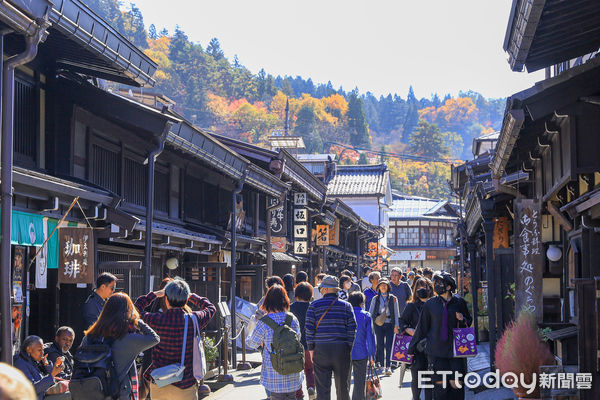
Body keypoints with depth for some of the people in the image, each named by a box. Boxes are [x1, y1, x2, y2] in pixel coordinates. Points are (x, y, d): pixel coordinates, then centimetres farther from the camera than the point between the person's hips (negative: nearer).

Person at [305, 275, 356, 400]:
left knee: (322, 386, 2)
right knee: (343, 386, 12)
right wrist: (349, 348, 4)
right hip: (342, 348, 1)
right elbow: (352, 328, 0)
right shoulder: (346, 306, 4)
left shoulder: (314, 305, 0)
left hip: (320, 349, -1)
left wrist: (311, 348, 4)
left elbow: (309, 328, -3)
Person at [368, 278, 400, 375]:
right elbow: (371, 312, 10)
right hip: (378, 324, 1)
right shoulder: (375, 299, 9)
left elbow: (396, 313, 7)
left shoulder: (393, 299, 7)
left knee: (389, 345, -9)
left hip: (390, 324, -1)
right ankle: (381, 365, 9)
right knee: (380, 345, 2)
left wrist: (396, 325, 0)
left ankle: (388, 367, -12)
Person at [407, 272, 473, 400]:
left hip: (455, 349, 0)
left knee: (456, 384, -6)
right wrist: (412, 347, 13)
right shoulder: (430, 304, 4)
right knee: (440, 384, -3)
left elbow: (469, 322, 17)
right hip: (436, 351, 0)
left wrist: (462, 319, -7)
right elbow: (422, 327, 11)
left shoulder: (459, 302, 5)